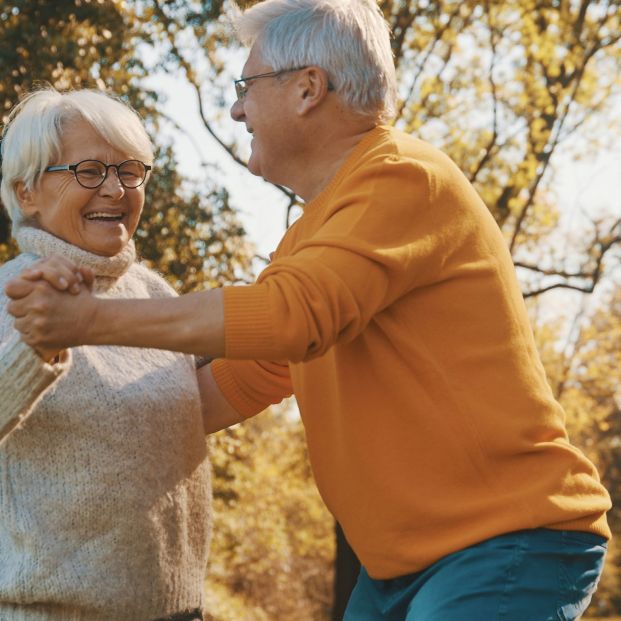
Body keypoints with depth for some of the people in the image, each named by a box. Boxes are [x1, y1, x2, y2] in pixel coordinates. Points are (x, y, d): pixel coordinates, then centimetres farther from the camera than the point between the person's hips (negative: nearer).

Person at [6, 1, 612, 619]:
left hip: (506, 545, -9)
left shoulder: (405, 179, -14)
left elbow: (294, 313, -28)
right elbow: (234, 387, 20)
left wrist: (92, 320, -25)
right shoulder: (309, 237, 16)